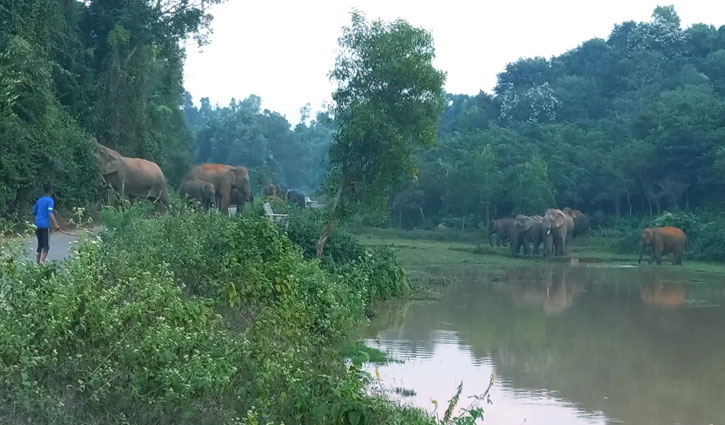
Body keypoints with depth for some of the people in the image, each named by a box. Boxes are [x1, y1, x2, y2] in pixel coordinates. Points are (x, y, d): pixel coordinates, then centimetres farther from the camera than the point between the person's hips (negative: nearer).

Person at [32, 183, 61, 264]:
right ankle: (42, 261, -23)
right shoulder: (50, 200, -6)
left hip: (37, 224, 6)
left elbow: (34, 212, 22)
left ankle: (37, 262, 12)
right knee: (46, 245, -6)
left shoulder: (39, 200, 14)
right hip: (45, 225, -6)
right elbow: (50, 213, -19)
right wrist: (55, 224, -25)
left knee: (40, 244, 15)